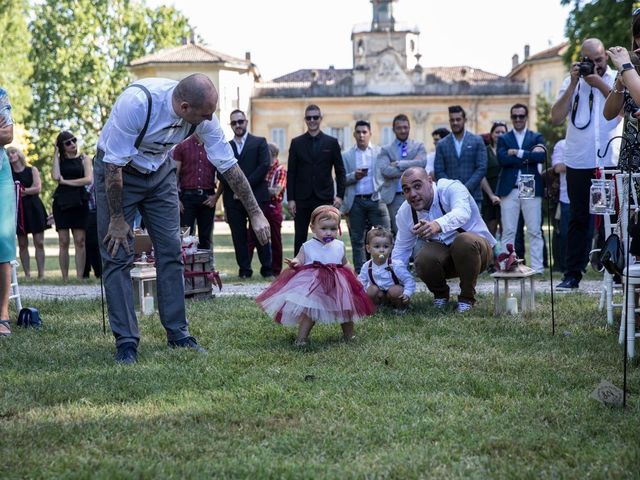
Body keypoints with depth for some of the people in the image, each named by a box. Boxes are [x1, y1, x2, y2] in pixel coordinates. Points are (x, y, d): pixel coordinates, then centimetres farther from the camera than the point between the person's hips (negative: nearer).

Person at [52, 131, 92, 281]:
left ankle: (79, 277, -4)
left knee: (80, 242, -5)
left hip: (79, 202, -1)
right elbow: (56, 176, -10)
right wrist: (56, 154, -3)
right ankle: (64, 278, 1)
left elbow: (89, 179, -7)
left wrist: (65, 181, -7)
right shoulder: (59, 160, 10)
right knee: (63, 242, -1)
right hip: (61, 202, 1)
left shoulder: (83, 159, 7)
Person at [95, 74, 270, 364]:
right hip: (117, 173, -5)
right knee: (117, 255, -8)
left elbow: (228, 165, -9)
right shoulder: (137, 102, -36)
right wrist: (117, 219, -20)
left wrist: (256, 214, -7)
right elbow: (114, 165, -27)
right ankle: (126, 341, -4)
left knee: (171, 252, 1)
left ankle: (178, 334, 8)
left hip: (159, 171, 5)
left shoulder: (203, 116, -20)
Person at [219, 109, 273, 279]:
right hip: (233, 199, 2)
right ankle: (244, 270, 6)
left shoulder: (259, 142, 8)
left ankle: (267, 269, 4)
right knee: (239, 236, 1)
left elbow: (264, 166, -4)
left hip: (256, 195, -2)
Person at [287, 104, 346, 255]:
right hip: (302, 198, 1)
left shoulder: (331, 142, 6)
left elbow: (340, 171, 6)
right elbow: (291, 173, 5)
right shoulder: (296, 143, 7)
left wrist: (340, 195, -4)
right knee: (300, 237, 2)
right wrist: (290, 199, -2)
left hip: (324, 198, 0)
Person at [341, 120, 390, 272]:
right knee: (357, 240, 4)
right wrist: (354, 176, -12)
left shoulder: (380, 152, 9)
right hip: (355, 201, 1)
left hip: (376, 199, -1)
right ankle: (360, 273, 9)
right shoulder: (346, 156, 11)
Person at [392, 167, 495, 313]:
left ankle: (467, 297, -15)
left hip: (474, 247, -3)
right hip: (441, 254, 3)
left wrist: (438, 225, -63)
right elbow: (401, 249, 5)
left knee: (464, 241, -38)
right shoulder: (405, 212, -4)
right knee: (422, 259, -30)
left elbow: (462, 212, -43)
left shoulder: (451, 188, -20)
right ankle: (440, 294, 4)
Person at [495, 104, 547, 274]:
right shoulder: (503, 139, 12)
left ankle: (537, 267, 1)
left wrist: (518, 153, -8)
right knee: (508, 231, 0)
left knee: (535, 231, -1)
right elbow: (502, 159, -6)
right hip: (509, 190, 0)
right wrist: (529, 155, -8)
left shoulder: (536, 137, 12)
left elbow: (542, 156, -6)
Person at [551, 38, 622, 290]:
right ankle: (572, 275, 7)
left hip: (611, 162, -1)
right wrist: (574, 84, -6)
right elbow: (556, 118, -2)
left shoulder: (617, 79, 6)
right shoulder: (571, 82, 9)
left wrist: (600, 84, -11)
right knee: (578, 219, 5)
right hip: (578, 163, 1)